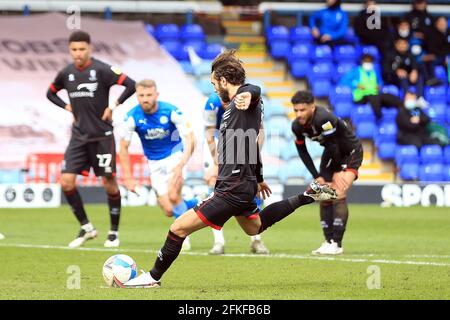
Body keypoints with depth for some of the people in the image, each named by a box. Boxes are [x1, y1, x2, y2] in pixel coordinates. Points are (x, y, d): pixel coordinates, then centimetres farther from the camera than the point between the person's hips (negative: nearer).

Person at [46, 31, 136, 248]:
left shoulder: (102, 70, -11)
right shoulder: (66, 73, 4)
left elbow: (130, 85, -17)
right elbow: (51, 93, 22)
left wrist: (113, 107, -14)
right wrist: (68, 107, 7)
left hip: (102, 136, -4)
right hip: (79, 136, 4)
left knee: (109, 183, 0)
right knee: (66, 181, -7)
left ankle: (114, 232, 15)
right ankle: (86, 228, 7)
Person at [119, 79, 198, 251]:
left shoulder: (171, 111, -20)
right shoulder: (132, 117, -15)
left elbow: (190, 140, -20)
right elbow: (123, 148, -5)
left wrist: (180, 165, -34)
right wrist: (128, 177, -9)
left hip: (175, 155, -3)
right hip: (155, 163, 3)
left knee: (173, 196, -27)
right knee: (169, 211, -4)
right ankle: (196, 204, 26)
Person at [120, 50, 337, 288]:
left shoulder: (244, 97, -15)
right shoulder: (235, 105, 15)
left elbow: (254, 90, -42)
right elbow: (252, 143, 27)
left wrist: (247, 95, -66)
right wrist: (259, 178, 38)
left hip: (233, 190, -11)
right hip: (243, 184, 11)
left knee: (178, 228, -8)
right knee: (255, 227, 34)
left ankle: (154, 277, 5)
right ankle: (308, 196, 31)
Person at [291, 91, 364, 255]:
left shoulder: (324, 119, -35)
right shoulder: (297, 126, -12)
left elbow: (334, 147, -26)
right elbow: (302, 151, 2)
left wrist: (336, 171, -14)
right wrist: (317, 176, -1)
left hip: (351, 152, -8)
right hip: (332, 154, 8)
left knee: (339, 195, -20)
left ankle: (337, 244, -21)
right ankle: (329, 241, 12)